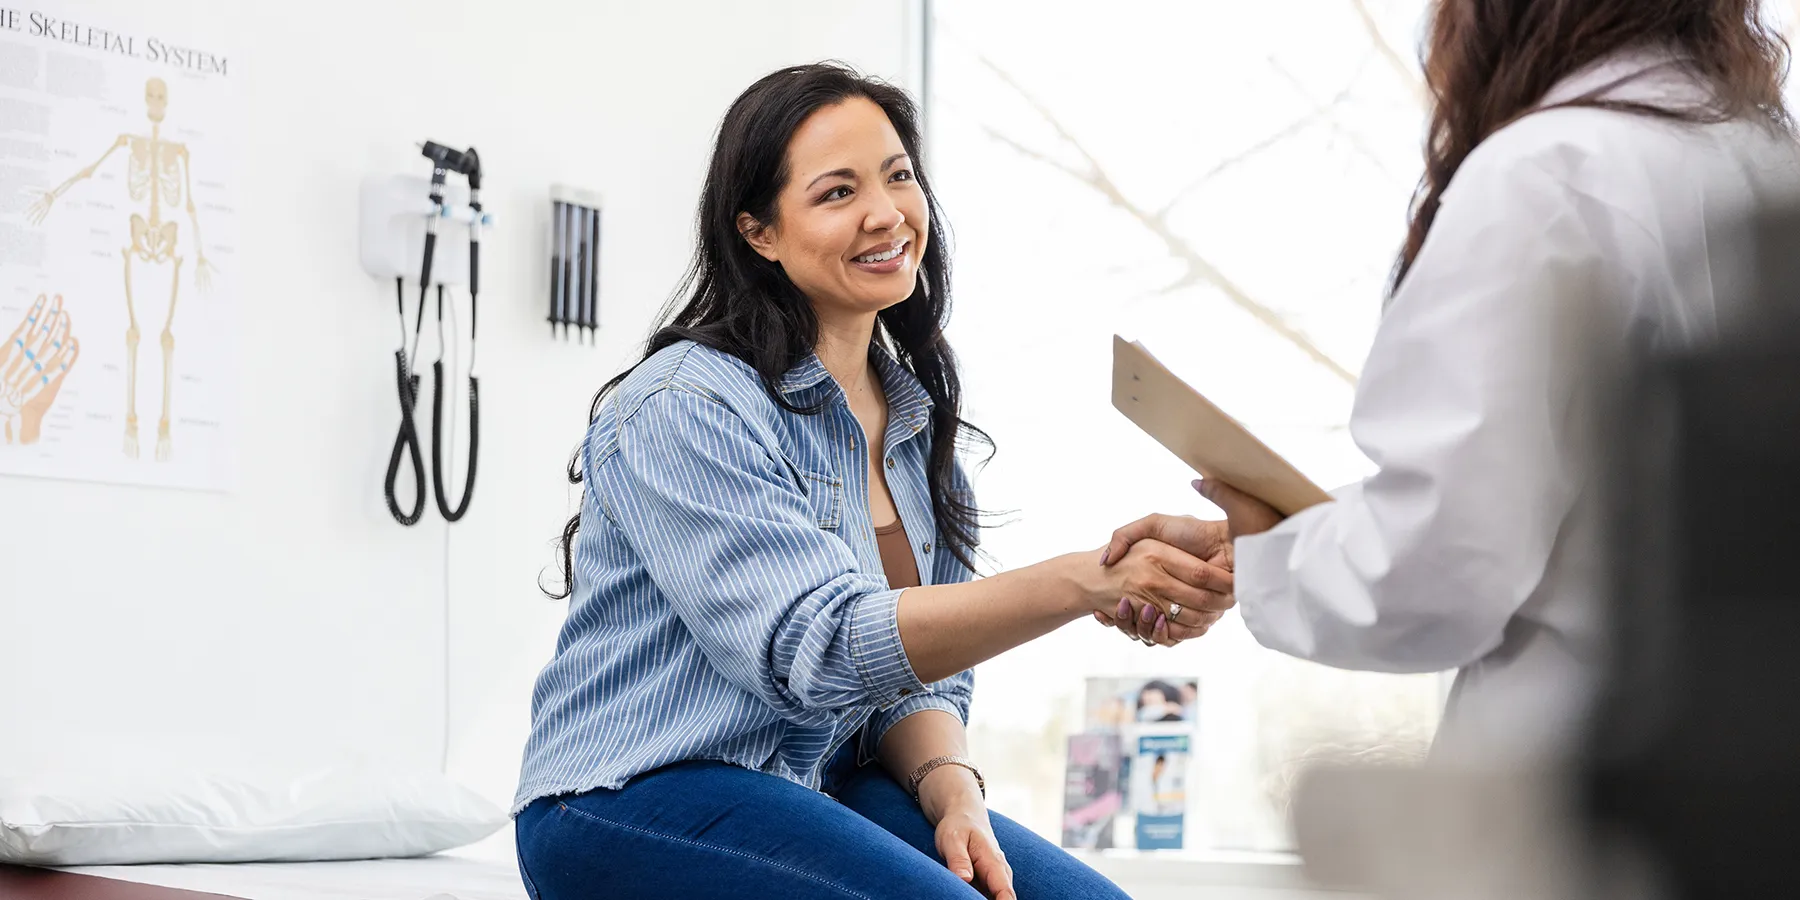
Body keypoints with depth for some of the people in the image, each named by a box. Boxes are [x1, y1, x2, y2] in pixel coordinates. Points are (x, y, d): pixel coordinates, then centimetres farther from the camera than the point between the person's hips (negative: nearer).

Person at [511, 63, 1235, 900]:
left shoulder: (912, 414, 10)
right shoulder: (684, 408, -15)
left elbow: (922, 657, 12)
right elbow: (818, 650, -26)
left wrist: (953, 792, -10)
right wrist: (1085, 582, -36)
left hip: (820, 791, 7)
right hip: (635, 802, -7)